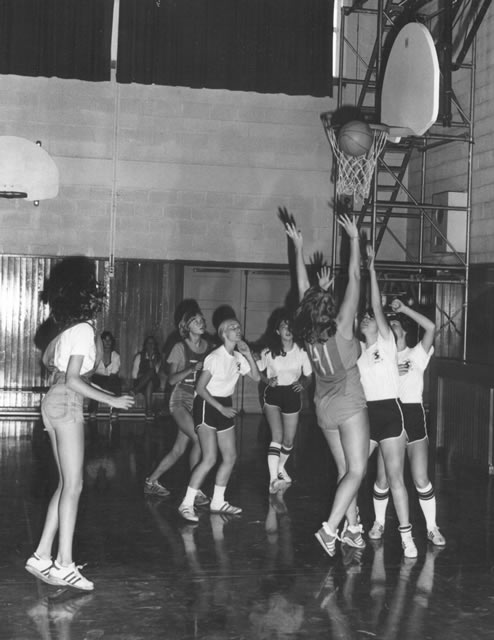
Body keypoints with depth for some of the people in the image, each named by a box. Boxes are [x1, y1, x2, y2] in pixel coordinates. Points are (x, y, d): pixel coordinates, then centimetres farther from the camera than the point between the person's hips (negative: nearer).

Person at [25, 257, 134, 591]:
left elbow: (48, 358, 22)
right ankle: (64, 564, -3)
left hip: (55, 403, 9)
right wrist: (111, 400, -15)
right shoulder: (84, 330, -16)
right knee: (73, 485, -6)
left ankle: (43, 556, 13)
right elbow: (73, 380, -19)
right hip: (67, 405, -9)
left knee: (66, 485, 12)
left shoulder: (70, 328, 10)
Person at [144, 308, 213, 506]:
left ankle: (152, 481, 24)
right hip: (181, 399, -5)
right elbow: (172, 379, -8)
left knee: (179, 449, 7)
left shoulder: (209, 347, 6)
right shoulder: (180, 347, -5)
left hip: (200, 400, 5)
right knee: (199, 439, -22)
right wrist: (192, 368, -21)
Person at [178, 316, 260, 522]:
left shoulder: (238, 357, 5)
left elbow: (256, 377, 4)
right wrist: (221, 408, -20)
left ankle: (217, 502, 22)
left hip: (225, 407, 8)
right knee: (210, 459, -16)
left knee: (230, 457, 9)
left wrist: (249, 354, -5)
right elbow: (200, 388, -18)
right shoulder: (215, 357, -17)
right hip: (207, 405, -8)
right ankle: (186, 504, -8)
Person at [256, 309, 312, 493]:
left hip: (292, 394, 3)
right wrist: (268, 381, -15)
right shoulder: (269, 352, -9)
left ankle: (281, 468, 43)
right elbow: (258, 372, 3)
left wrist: (302, 383, -14)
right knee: (277, 435, -20)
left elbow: (308, 376, 6)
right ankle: (273, 480, -25)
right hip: (273, 395, -2)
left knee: (289, 440, 12)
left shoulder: (301, 352, -6)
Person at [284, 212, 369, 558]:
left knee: (345, 469, 14)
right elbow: (354, 278, -15)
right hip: (348, 403, -7)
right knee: (357, 470, -5)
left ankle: (352, 527, 19)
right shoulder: (342, 326, -16)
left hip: (324, 405, 7)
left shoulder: (308, 332, -3)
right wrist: (355, 239, -12)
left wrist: (299, 248, 9)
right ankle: (330, 528, -15)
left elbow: (303, 287, 6)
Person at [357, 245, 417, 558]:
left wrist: (371, 268, -12)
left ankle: (407, 535, 0)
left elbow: (378, 307, -8)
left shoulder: (387, 342, 1)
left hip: (389, 413, -4)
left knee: (395, 477, -4)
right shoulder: (356, 349, 11)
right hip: (364, 414, 5)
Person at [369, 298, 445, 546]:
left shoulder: (416, 355, 1)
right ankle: (379, 523, 22)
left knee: (421, 479, -4)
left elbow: (431, 327, -15)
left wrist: (404, 309, -11)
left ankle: (432, 527, 10)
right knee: (383, 478, 2)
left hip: (413, 415, -2)